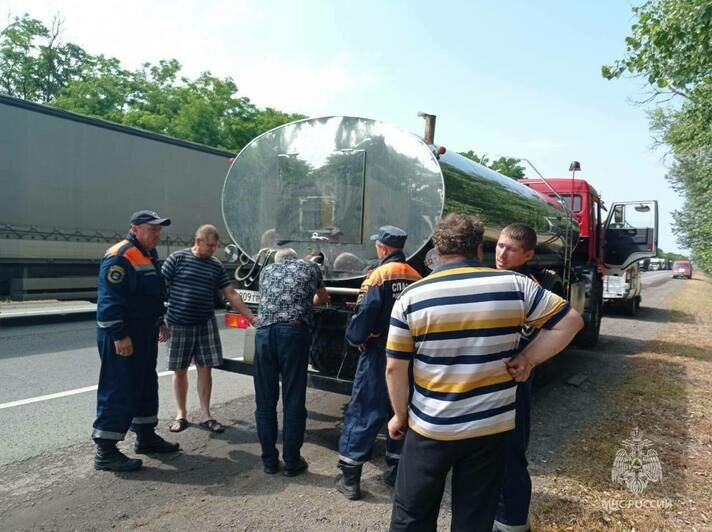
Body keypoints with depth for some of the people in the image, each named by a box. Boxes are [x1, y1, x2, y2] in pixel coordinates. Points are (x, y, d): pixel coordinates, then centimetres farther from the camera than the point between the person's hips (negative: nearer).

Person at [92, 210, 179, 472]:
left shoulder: (149, 256, 15)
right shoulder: (120, 256, -17)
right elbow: (110, 300, -23)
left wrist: (160, 322, 22)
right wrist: (119, 336, -25)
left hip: (145, 335, 10)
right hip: (122, 338, -10)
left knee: (146, 386, 17)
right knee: (119, 391, -5)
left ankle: (146, 436, 30)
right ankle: (105, 451, 5)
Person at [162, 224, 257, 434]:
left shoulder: (216, 266, 6)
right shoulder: (177, 259, -4)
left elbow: (231, 295, 7)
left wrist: (251, 317, 2)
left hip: (206, 323, 3)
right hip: (178, 324, -2)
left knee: (205, 368, 3)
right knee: (179, 370, 8)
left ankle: (205, 415, 15)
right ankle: (181, 414, 23)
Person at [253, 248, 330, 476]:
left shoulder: (266, 271, 25)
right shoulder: (309, 267, 20)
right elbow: (323, 298, 35)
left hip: (264, 331, 2)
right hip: (294, 331, -2)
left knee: (265, 400, 11)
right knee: (293, 400, 5)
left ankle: (269, 461, 20)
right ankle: (291, 462, 13)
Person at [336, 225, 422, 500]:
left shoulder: (378, 276, -15)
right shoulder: (416, 278, 0)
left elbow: (362, 321, -16)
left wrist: (354, 337, 1)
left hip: (379, 355, -5)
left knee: (363, 413, 6)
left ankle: (350, 479, 13)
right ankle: (397, 472, 29)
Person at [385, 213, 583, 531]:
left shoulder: (411, 297, -10)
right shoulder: (514, 285, -6)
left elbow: (395, 367, -8)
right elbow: (570, 321, 2)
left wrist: (400, 414, 6)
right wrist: (528, 360, 2)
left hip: (430, 428, -1)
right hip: (491, 427, 2)